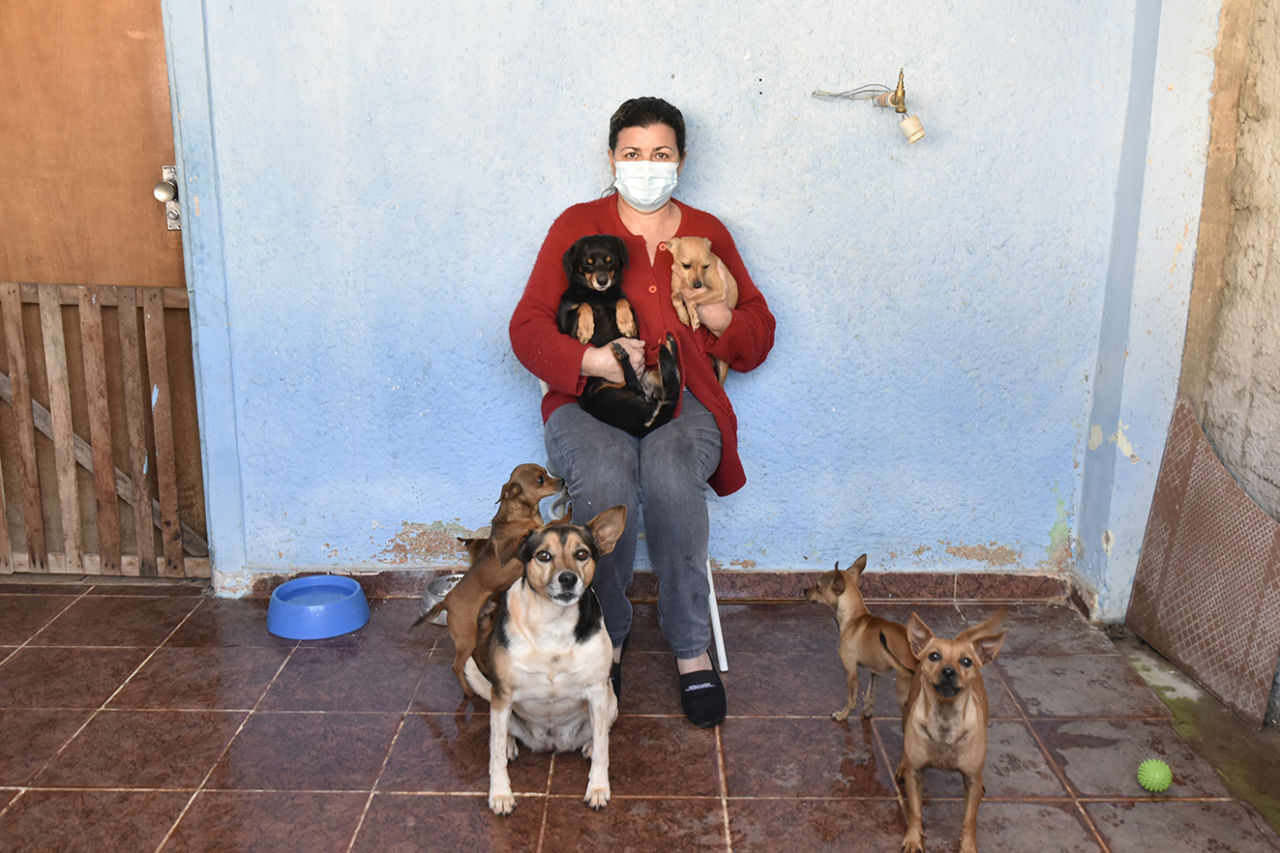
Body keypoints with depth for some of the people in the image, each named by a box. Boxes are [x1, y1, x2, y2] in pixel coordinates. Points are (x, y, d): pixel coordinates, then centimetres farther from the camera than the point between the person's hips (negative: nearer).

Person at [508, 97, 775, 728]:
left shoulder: (707, 233, 16)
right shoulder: (577, 226, 9)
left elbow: (759, 333, 19)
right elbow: (528, 327, 0)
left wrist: (722, 320, -5)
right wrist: (590, 359, -19)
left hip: (681, 399, 1)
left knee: (670, 472, -33)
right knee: (604, 479, -34)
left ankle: (691, 648, -18)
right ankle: (606, 639, -11)